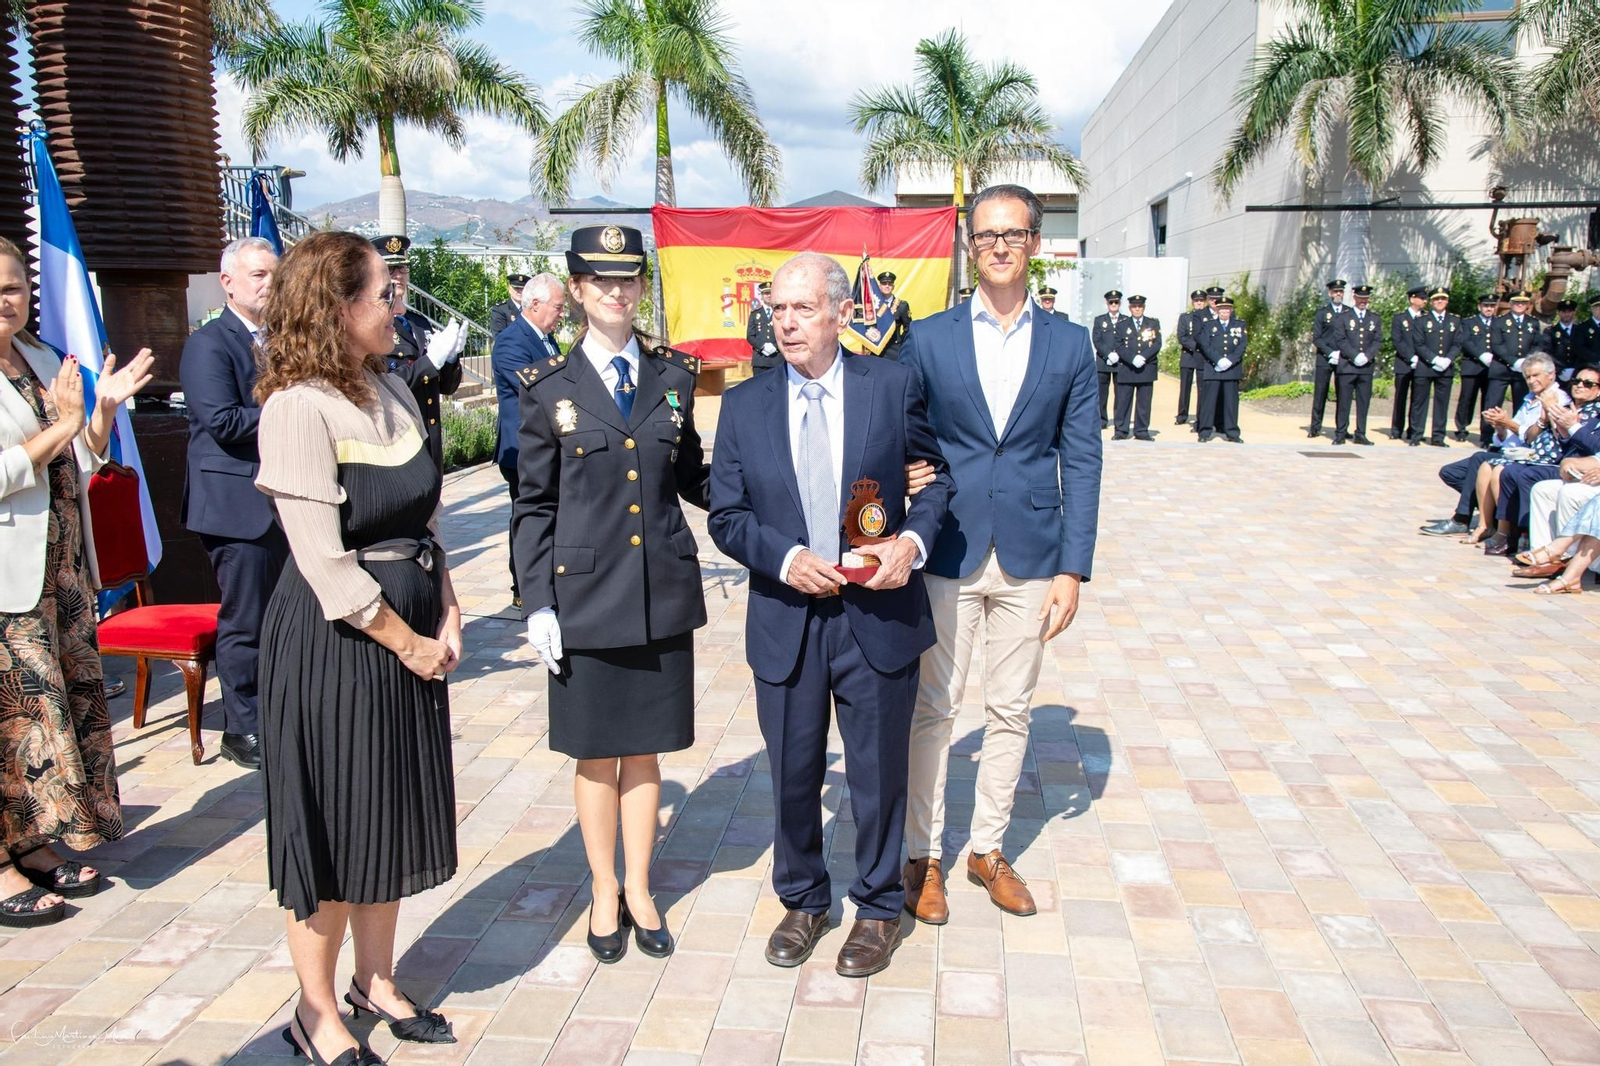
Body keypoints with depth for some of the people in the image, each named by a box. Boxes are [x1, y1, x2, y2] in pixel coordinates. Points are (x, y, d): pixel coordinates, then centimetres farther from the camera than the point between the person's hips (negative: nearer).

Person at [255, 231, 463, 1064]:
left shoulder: (393, 392, 7)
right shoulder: (298, 407, -17)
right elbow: (325, 565, -20)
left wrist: (446, 617, 1)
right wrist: (406, 642, -12)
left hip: (411, 630, 8)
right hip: (334, 643, -8)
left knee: (396, 812, 17)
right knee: (333, 824, 6)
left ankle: (376, 982, 35)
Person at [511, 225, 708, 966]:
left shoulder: (673, 375, 5)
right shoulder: (548, 388, -1)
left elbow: (691, 477, 10)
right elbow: (534, 505, 0)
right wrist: (537, 602, -5)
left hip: (663, 591, 2)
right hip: (586, 592, -2)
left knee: (644, 749, 13)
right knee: (596, 753, 11)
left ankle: (639, 890, 30)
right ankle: (605, 893, 30)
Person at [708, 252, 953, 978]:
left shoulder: (894, 385, -3)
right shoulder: (744, 406, 1)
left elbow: (942, 473, 5)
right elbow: (726, 516, 2)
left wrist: (914, 538, -14)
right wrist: (784, 558, -15)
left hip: (879, 617, -1)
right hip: (785, 620, 2)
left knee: (879, 774, 12)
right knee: (792, 776, 15)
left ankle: (878, 907, 35)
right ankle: (802, 900, 39)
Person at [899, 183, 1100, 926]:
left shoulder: (1069, 345, 4)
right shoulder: (929, 340, 0)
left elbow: (1081, 462, 2)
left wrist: (1073, 568, -4)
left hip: (1030, 560, 2)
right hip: (947, 555, -1)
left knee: (1010, 711, 12)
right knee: (933, 709, 6)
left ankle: (988, 848, 30)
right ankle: (923, 856, 22)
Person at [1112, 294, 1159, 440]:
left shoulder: (1154, 324, 11)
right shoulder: (1122, 325, 9)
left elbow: (1157, 345, 1)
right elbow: (1119, 347, -1)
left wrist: (1143, 357, -14)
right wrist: (1133, 359, -15)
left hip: (1147, 368, 1)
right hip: (1126, 369, -1)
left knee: (1144, 402, 2)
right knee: (1123, 401, -1)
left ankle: (1142, 431, 8)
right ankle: (1121, 431, 4)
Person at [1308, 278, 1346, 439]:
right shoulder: (1321, 313, 6)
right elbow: (1316, 338, 0)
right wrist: (1331, 353, -10)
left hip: (1344, 359, 1)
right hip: (1324, 359, -1)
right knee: (1320, 393, -1)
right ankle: (1315, 427, 3)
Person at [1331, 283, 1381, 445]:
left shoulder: (1375, 319, 14)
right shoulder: (1343, 317, 5)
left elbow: (1378, 342, 6)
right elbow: (1340, 340, -3)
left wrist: (1367, 356, -12)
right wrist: (1355, 356, -13)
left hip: (1367, 367, 3)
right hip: (1347, 365, -3)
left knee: (1364, 401, 3)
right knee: (1343, 401, -2)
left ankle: (1361, 434, 7)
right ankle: (1340, 433, 2)